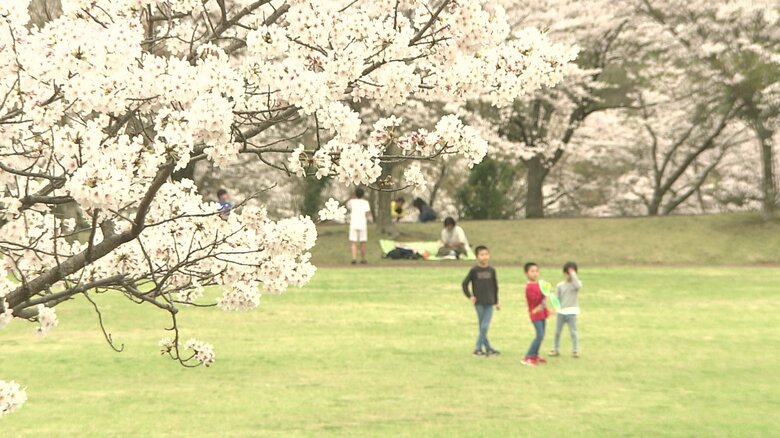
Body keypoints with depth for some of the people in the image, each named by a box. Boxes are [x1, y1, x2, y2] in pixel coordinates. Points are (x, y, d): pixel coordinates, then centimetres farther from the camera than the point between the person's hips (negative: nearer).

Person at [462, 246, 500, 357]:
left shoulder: (491, 270, 3)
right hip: (479, 303, -2)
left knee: (485, 327, -4)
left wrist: (496, 302, 14)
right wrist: (469, 296, -7)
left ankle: (478, 348, 7)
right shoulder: (474, 270, -4)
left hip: (489, 303, 2)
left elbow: (495, 286, 12)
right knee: (482, 327, 2)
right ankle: (488, 348, 10)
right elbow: (465, 283, 3)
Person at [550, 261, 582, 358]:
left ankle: (575, 350, 9)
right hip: (561, 311, 3)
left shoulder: (576, 283, -3)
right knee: (557, 331, 9)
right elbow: (557, 298, 8)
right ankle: (555, 349, 20)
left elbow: (578, 286, -29)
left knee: (573, 332, -1)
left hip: (572, 311, -3)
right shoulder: (560, 285, 4)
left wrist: (573, 274, -24)